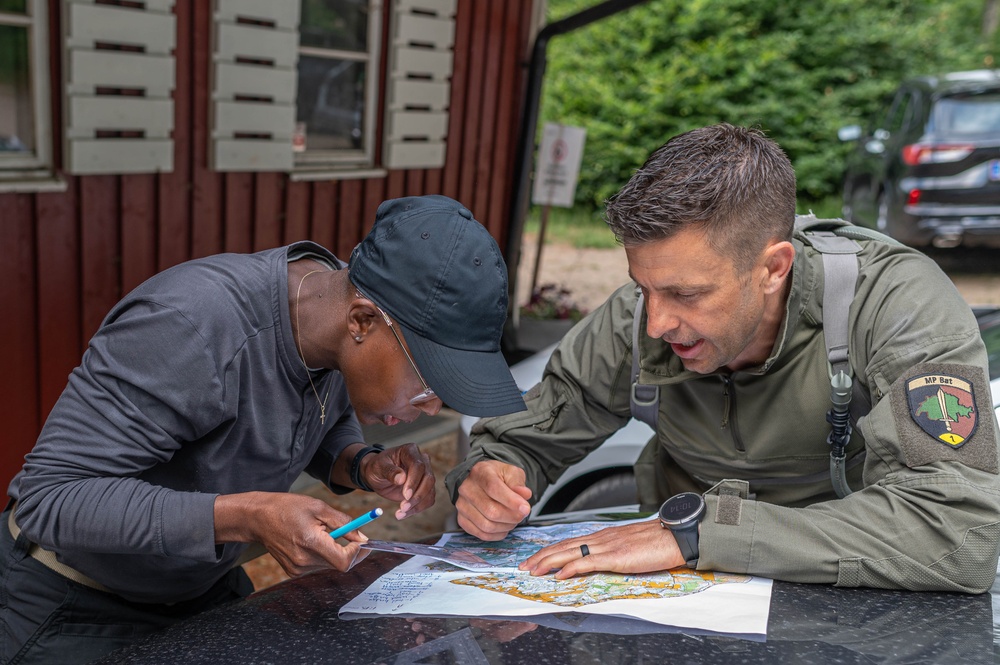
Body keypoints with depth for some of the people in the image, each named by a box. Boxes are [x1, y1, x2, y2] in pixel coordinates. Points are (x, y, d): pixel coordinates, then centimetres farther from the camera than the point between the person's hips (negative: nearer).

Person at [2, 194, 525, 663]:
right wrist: (244, 517, -42)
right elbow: (50, 496, -32)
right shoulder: (193, 326, -36)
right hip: (73, 607, -6)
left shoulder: (344, 330, -14)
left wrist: (364, 467, -17)